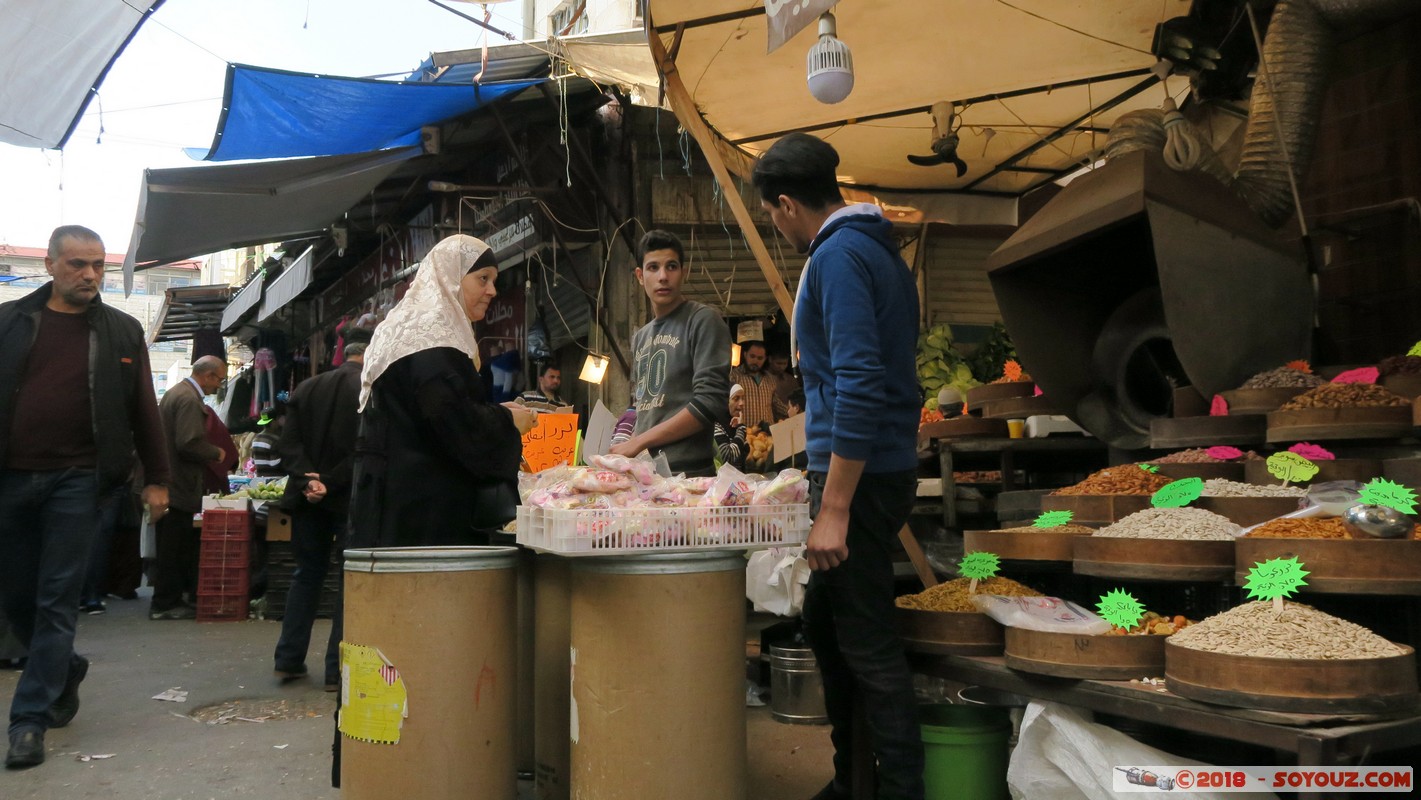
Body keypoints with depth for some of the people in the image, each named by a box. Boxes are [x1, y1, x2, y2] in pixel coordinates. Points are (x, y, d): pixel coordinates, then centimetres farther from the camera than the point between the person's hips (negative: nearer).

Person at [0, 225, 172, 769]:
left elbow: (143, 411, 5)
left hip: (75, 481, -2)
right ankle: (65, 669, 36)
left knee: (56, 601, -2)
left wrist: (156, 479, 3)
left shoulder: (122, 332, 4)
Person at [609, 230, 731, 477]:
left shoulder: (703, 321, -5)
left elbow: (710, 403, -15)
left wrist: (638, 442, -13)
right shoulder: (640, 338, 17)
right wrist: (626, 452, 4)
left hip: (687, 472, -6)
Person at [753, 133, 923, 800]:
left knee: (867, 644, -2)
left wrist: (834, 508, -23)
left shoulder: (838, 256, -15)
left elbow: (859, 383, -24)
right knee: (824, 619, 18)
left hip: (859, 474, -10)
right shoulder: (878, 249, 16)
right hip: (883, 465, 10)